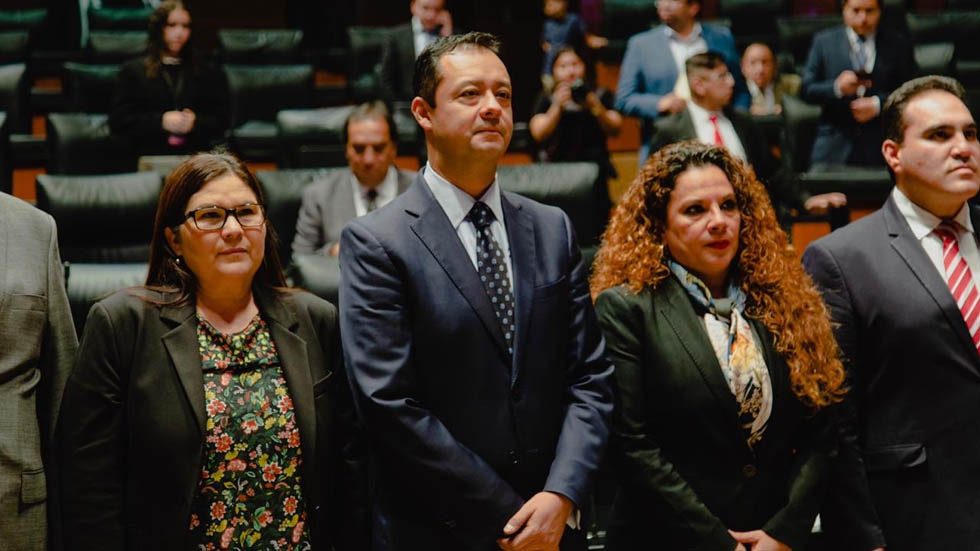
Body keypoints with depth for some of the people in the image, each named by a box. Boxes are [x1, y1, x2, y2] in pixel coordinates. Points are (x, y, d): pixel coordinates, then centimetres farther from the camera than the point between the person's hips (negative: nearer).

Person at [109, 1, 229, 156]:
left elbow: (221, 121, 12)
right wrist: (161, 122, -9)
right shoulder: (132, 72, 12)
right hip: (150, 159, -1)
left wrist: (195, 124, -10)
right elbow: (118, 121, 4)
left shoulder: (210, 73, 16)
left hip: (196, 161, 1)